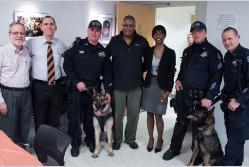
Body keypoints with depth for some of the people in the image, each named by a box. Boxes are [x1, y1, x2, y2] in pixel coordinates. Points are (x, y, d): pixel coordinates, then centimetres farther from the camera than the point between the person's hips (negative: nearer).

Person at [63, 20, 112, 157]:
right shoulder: (78, 46, -3)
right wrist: (77, 82, -12)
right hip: (77, 89, -2)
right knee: (75, 117, 3)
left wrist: (108, 91, 3)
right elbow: (67, 65, -5)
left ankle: (90, 140, 31)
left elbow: (107, 72, 9)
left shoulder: (102, 51, 7)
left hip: (94, 90, 3)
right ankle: (75, 144, 20)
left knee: (91, 117, 10)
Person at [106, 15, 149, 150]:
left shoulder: (142, 41, -2)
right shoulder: (114, 41, -2)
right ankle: (117, 139, 27)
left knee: (134, 114, 10)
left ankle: (130, 139, 30)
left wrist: (140, 71, 6)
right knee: (117, 115, 8)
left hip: (135, 86, 1)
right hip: (117, 85, -1)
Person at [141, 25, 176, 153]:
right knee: (149, 114, 10)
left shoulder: (170, 53, -5)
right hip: (149, 85, 3)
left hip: (161, 87, -3)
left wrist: (167, 91, -10)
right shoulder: (149, 51, 3)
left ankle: (160, 139, 23)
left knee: (158, 115, 1)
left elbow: (171, 73, -6)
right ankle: (150, 138, 27)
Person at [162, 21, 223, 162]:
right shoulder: (188, 51, 13)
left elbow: (216, 76, -14)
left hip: (200, 98, -6)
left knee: (198, 127, 6)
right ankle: (174, 149, 32)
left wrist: (209, 97, -20)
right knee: (180, 123, 16)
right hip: (184, 95, 6)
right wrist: (178, 79, 4)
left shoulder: (212, 52, -8)